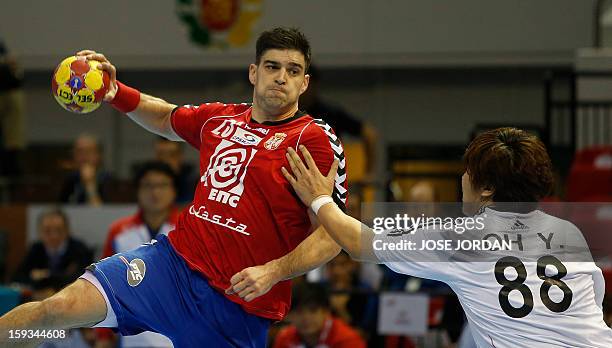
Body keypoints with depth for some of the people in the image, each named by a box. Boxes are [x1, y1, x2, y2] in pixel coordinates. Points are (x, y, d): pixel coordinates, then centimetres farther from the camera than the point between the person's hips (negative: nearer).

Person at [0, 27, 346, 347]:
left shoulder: (317, 140, -6)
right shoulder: (219, 118, 10)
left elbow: (332, 234, -10)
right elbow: (165, 119, 32)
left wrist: (273, 272, -24)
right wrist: (115, 92, 15)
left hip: (240, 302, -4)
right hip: (175, 258, 4)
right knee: (57, 309, -12)